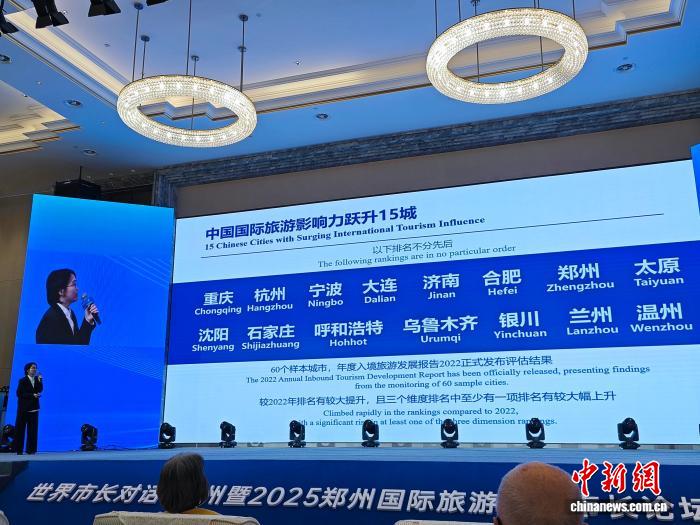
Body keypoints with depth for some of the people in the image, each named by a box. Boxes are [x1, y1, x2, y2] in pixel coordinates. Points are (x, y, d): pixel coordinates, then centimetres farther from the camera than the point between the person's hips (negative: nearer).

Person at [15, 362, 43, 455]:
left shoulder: (37, 379, 7)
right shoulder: (22, 381, -4)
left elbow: (40, 390, -3)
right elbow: (19, 394, -10)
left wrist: (40, 381, -15)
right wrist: (32, 395, -17)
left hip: (34, 408, 3)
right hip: (23, 408, -3)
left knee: (33, 429, 1)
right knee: (20, 429, 2)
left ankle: (31, 449, 5)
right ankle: (19, 449, 10)